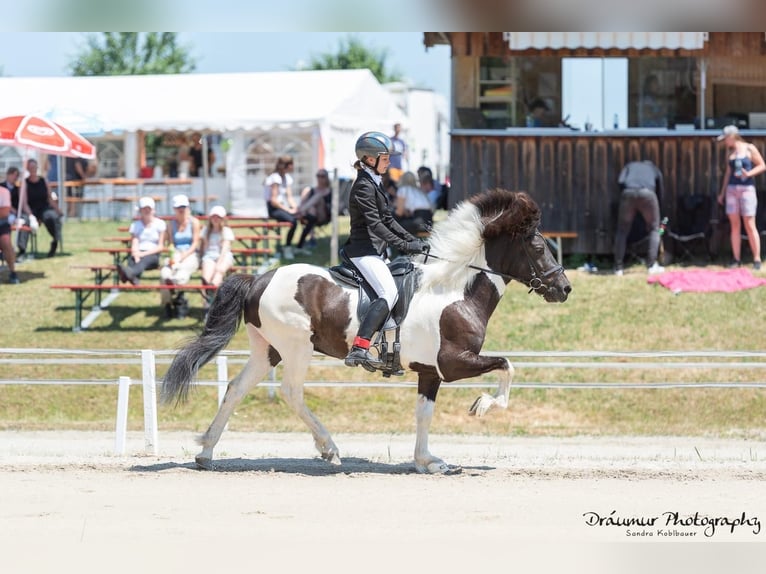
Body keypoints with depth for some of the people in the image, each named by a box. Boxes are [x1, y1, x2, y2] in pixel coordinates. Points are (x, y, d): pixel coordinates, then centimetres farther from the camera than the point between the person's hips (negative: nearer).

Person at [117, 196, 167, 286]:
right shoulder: (135, 225, 16)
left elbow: (160, 246, 3)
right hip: (139, 254, 3)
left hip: (153, 255, -3)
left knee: (145, 259, -39)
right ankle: (133, 277, -70)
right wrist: (136, 256, -20)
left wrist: (144, 253, -12)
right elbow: (134, 246, 4)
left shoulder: (160, 224, 8)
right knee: (131, 259, -34)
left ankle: (131, 272, -74)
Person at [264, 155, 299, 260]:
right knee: (293, 220, -35)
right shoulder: (275, 178, -13)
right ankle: (287, 247, -18)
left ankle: (301, 246, -2)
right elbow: (273, 200, -17)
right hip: (274, 209, -8)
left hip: (283, 207, 8)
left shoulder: (287, 177, 15)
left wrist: (295, 207, -6)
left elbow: (289, 197, 13)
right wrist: (288, 210, -18)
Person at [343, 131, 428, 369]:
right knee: (388, 294, -24)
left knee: (395, 293, 11)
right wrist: (404, 245, -22)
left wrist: (414, 241, 11)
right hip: (364, 249, -11)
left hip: (375, 250, 11)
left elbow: (388, 220, 20)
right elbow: (375, 224, -20)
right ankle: (359, 348, -32)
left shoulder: (375, 184, 18)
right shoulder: (364, 186, -14)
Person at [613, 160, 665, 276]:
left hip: (628, 193, 1)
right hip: (647, 193, -1)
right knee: (654, 229, 16)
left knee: (622, 231, 13)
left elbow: (620, 182, 12)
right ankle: (652, 265, 8)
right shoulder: (654, 170, 33)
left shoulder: (630, 166, 32)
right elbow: (659, 191, 32)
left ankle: (618, 268, 8)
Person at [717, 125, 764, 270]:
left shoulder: (749, 149, -3)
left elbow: (762, 166, -2)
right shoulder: (730, 152, 13)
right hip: (732, 189, 5)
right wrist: (722, 192, 19)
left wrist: (749, 174, -18)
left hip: (746, 188, -5)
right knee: (734, 225, 3)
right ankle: (736, 259, 5)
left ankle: (757, 259, -4)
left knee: (749, 225, -8)